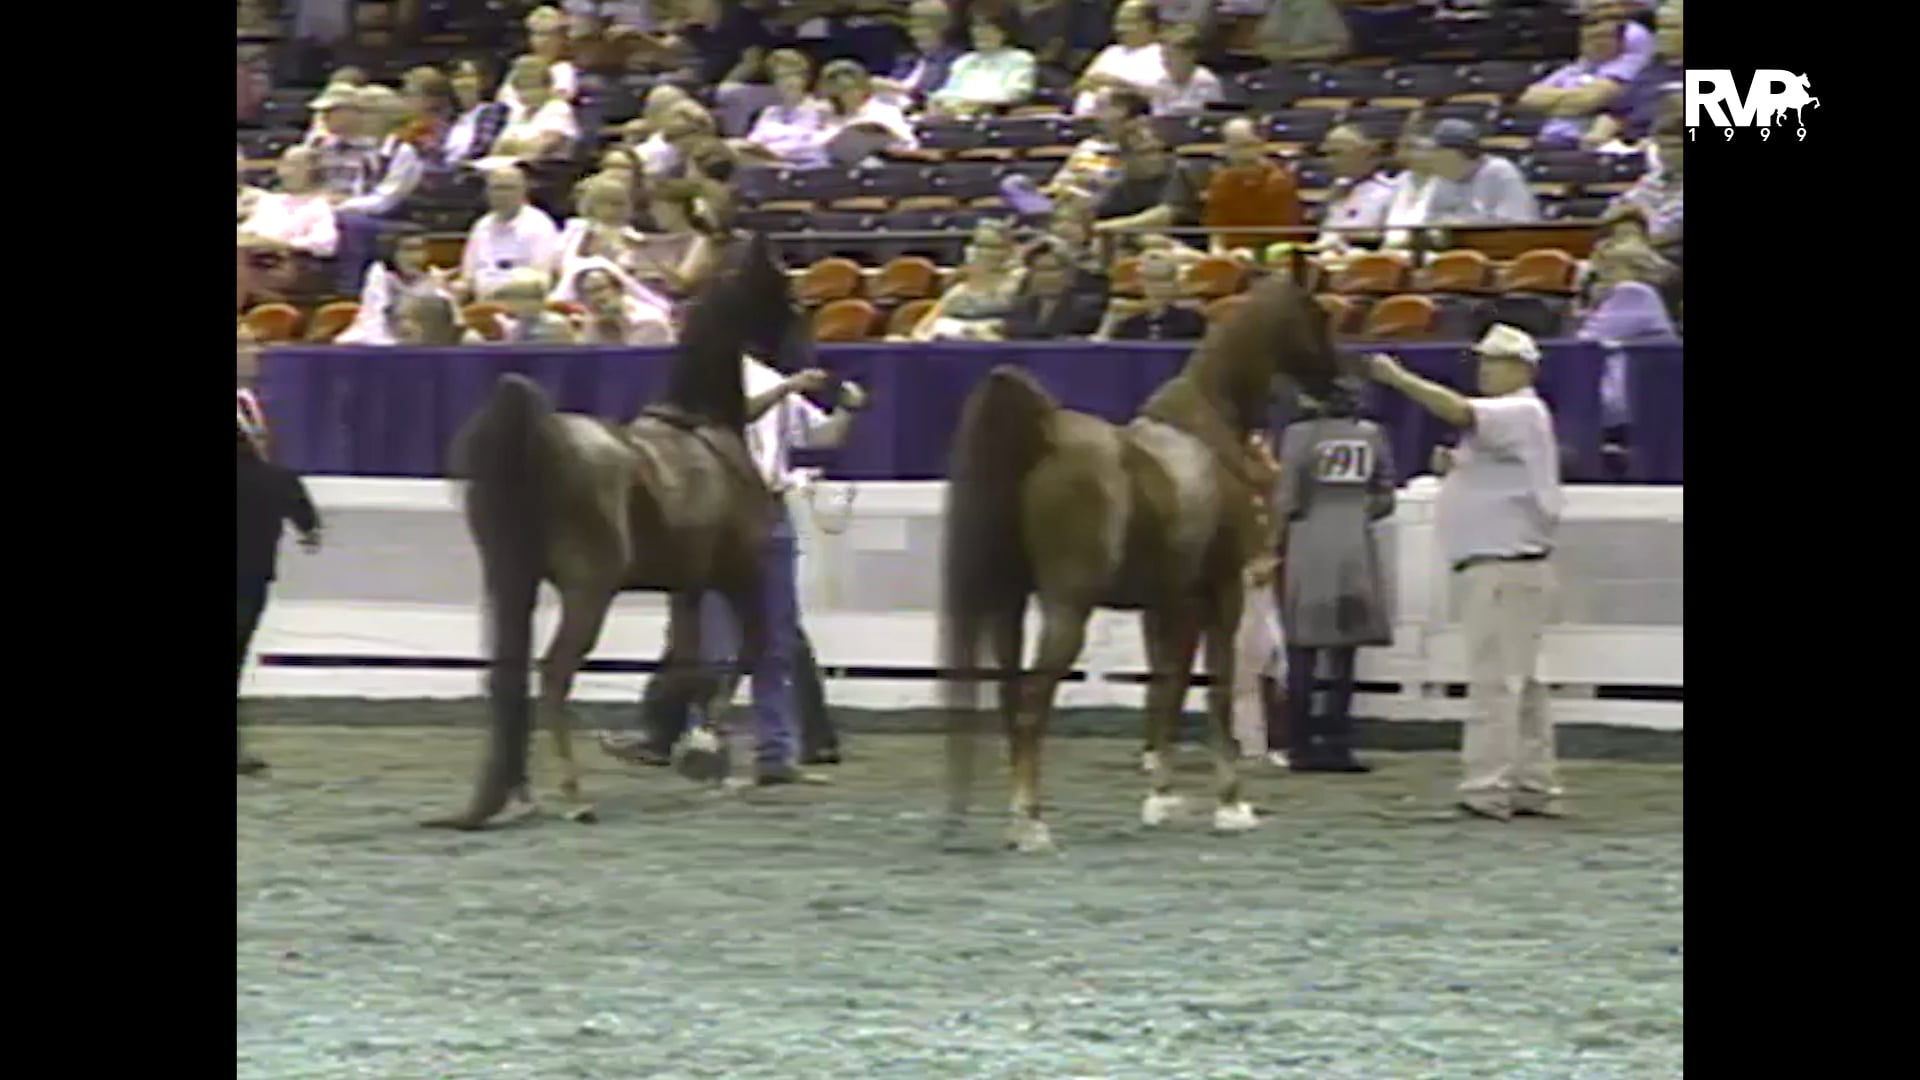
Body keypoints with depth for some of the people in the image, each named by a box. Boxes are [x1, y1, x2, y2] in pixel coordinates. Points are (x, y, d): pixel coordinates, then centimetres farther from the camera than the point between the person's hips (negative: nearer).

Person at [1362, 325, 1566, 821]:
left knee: (1494, 679, -12)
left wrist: (1395, 377, -23)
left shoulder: (1522, 413, -11)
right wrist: (1456, 467, 7)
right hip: (1499, 565, 11)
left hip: (1506, 567, -11)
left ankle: (1486, 789, -13)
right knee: (1520, 682, 13)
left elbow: (1457, 410, -27)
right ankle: (1534, 787, 17)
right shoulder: (1504, 419, 21)